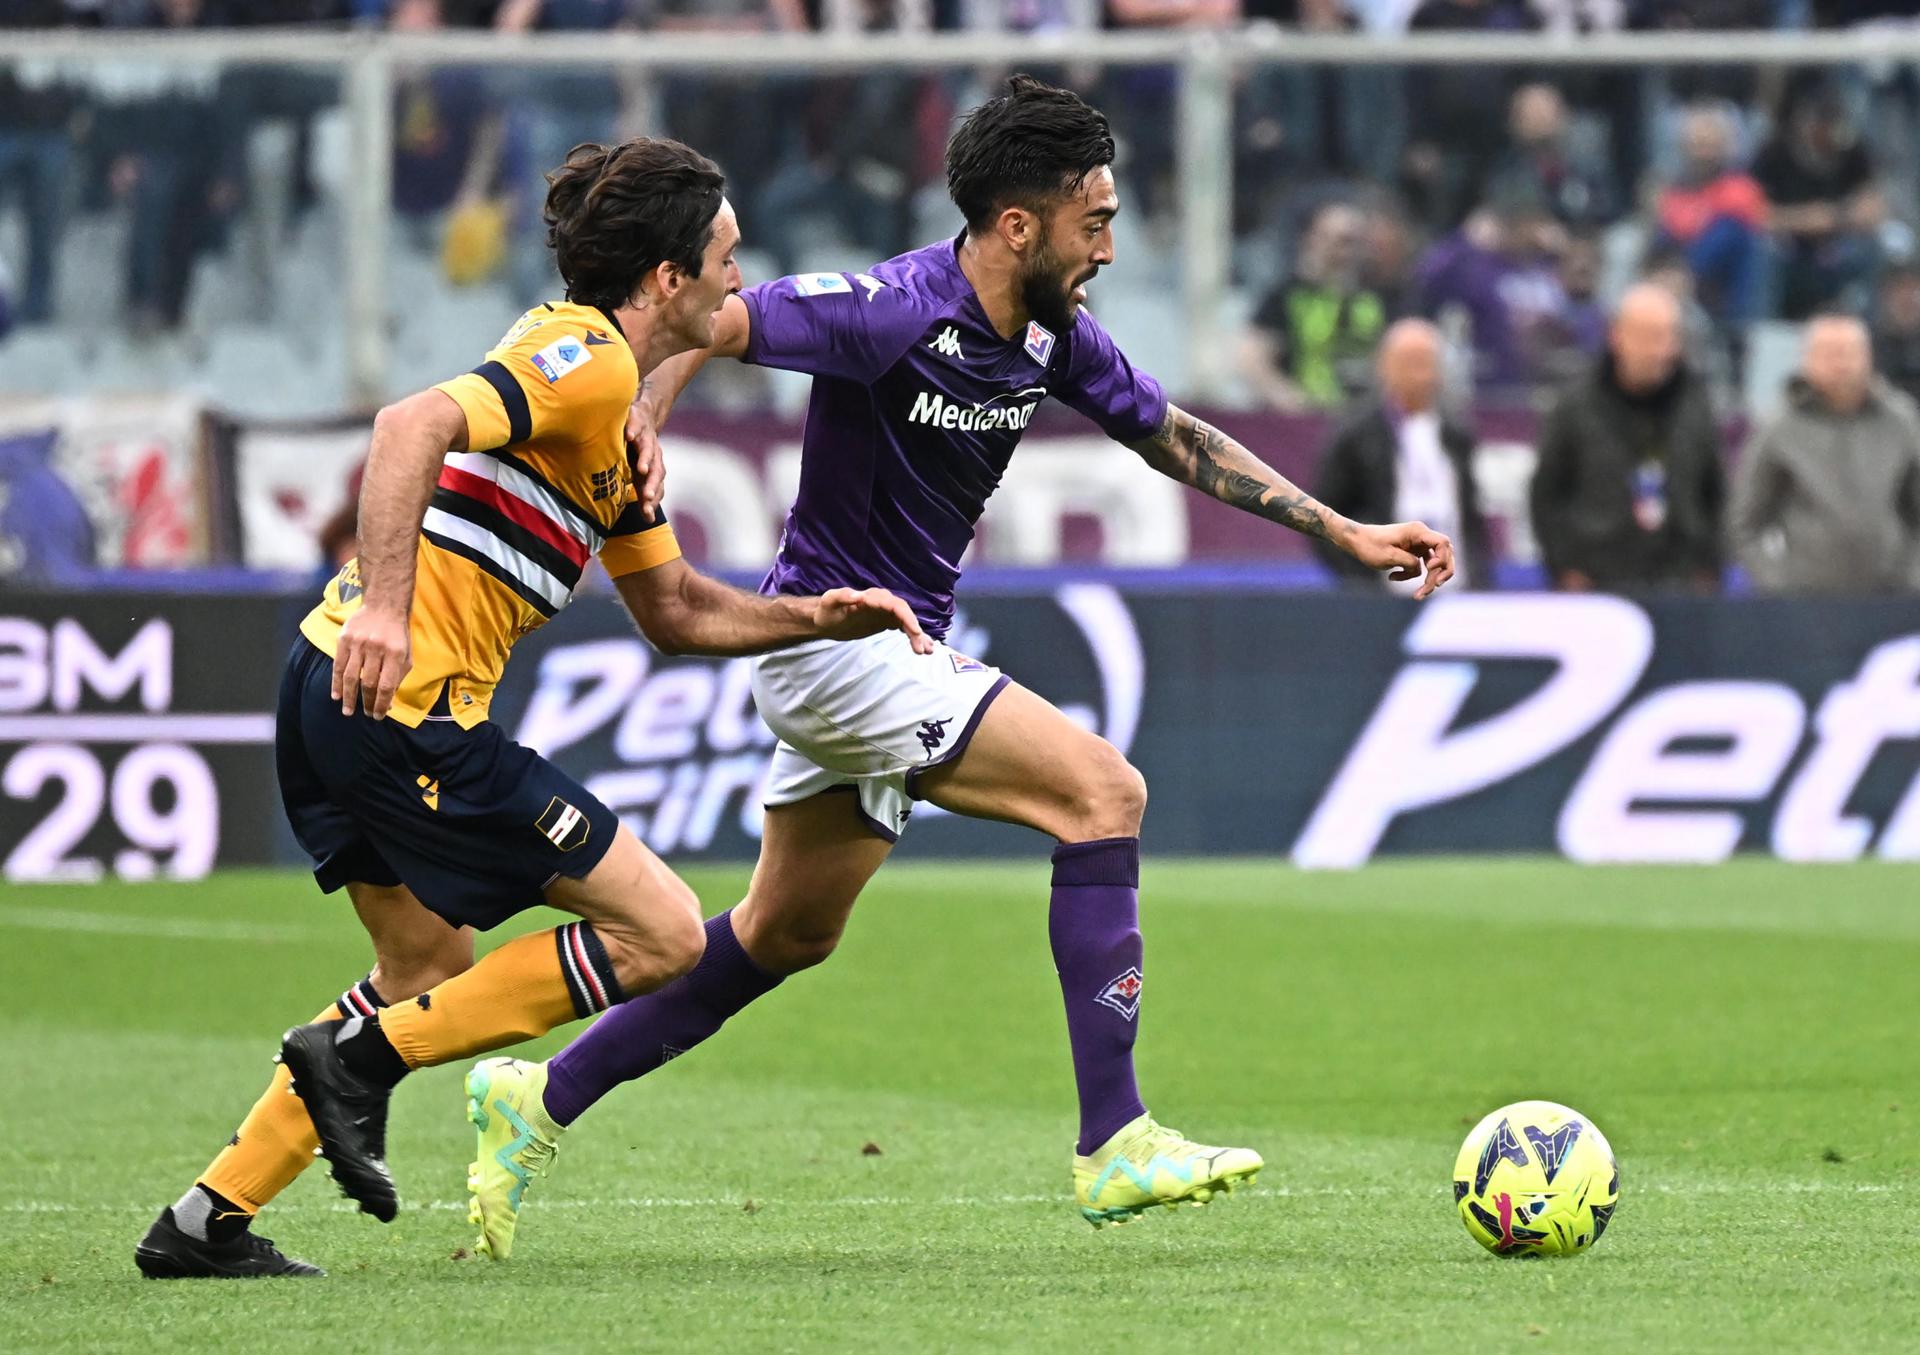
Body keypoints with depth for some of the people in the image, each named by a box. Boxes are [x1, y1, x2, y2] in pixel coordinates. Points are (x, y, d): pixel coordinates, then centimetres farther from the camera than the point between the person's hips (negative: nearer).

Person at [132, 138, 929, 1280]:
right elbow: (415, 425, -26)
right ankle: (363, 1055, -5)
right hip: (404, 703, -11)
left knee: (433, 970, 25)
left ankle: (208, 1223, 22)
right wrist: (383, 602, -34)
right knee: (663, 935, -6)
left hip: (342, 693, 11)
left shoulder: (615, 411, 23)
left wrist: (819, 617, 17)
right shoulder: (588, 360, -10)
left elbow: (677, 610, 29)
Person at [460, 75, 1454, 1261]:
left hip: (903, 648, 9)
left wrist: (1344, 532, 13)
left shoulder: (1052, 335, 4)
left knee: (786, 937, 18)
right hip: (834, 636, -9)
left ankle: (542, 1100, 27)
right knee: (1103, 790, -17)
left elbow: (1175, 438, 16)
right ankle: (1114, 1143, -17)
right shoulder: (896, 312, -22)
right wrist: (641, 425, -42)